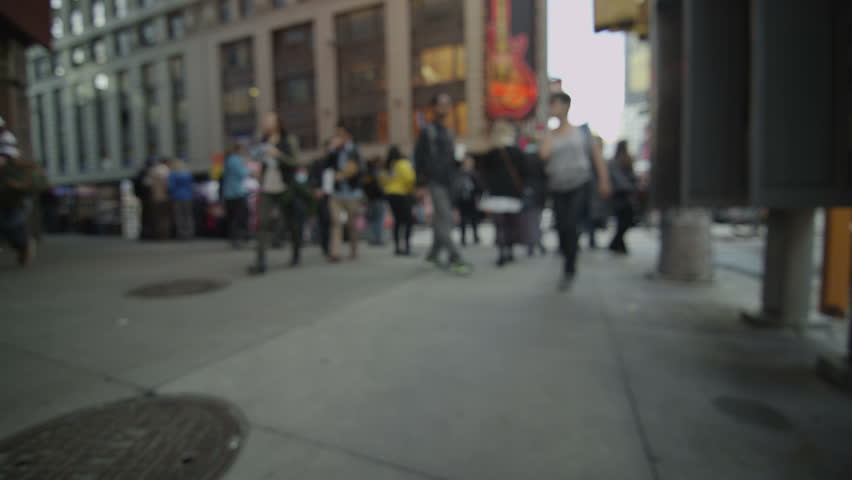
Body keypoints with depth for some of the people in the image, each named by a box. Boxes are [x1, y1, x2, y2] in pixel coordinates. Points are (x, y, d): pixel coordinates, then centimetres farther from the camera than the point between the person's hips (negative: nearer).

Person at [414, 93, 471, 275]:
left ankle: (433, 255, 20)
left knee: (441, 221, 9)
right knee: (444, 220, -12)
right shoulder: (428, 131, 0)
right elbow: (419, 158, -4)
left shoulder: (448, 133, 20)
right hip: (436, 183, -7)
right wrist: (421, 184, -10)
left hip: (449, 183, 7)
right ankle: (455, 259, -13)